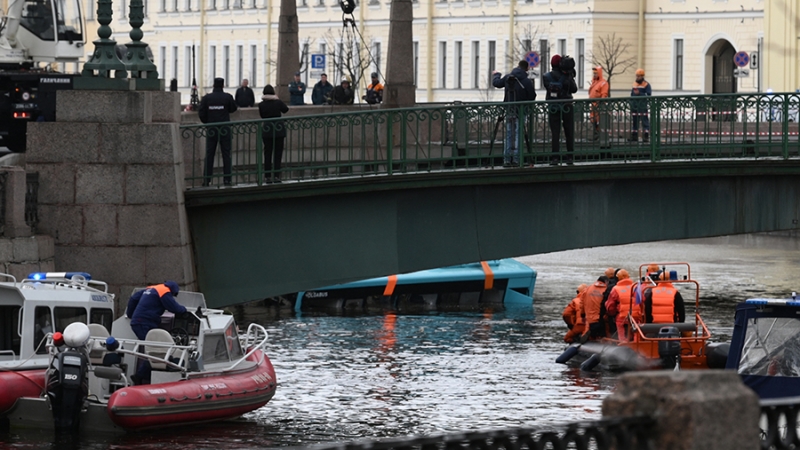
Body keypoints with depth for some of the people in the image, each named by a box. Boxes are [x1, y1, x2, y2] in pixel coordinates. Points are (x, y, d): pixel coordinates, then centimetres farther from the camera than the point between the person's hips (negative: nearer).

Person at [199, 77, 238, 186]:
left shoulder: (206, 98, -4)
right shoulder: (227, 97, -7)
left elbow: (201, 113, -4)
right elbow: (233, 108, 7)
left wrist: (207, 122, 11)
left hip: (211, 128, 1)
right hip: (225, 129, -1)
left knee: (209, 154, 5)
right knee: (226, 154, 5)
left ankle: (206, 179, 2)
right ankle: (227, 178, 2)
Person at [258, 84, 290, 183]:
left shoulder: (261, 105, -5)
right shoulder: (278, 102, -6)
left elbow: (262, 116, 5)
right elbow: (286, 109, 12)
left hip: (266, 130, 1)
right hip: (278, 129, -1)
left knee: (267, 153, 8)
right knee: (278, 153, 5)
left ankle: (268, 176, 6)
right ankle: (276, 176, -1)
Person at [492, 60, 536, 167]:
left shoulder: (507, 78, -1)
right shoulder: (526, 82, -13)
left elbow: (496, 83, 15)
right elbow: (532, 97, -9)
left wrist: (496, 75, 35)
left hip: (509, 109, 3)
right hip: (520, 110, -3)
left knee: (508, 135, 9)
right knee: (518, 135, 0)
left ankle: (507, 159, 6)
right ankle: (516, 159, -4)